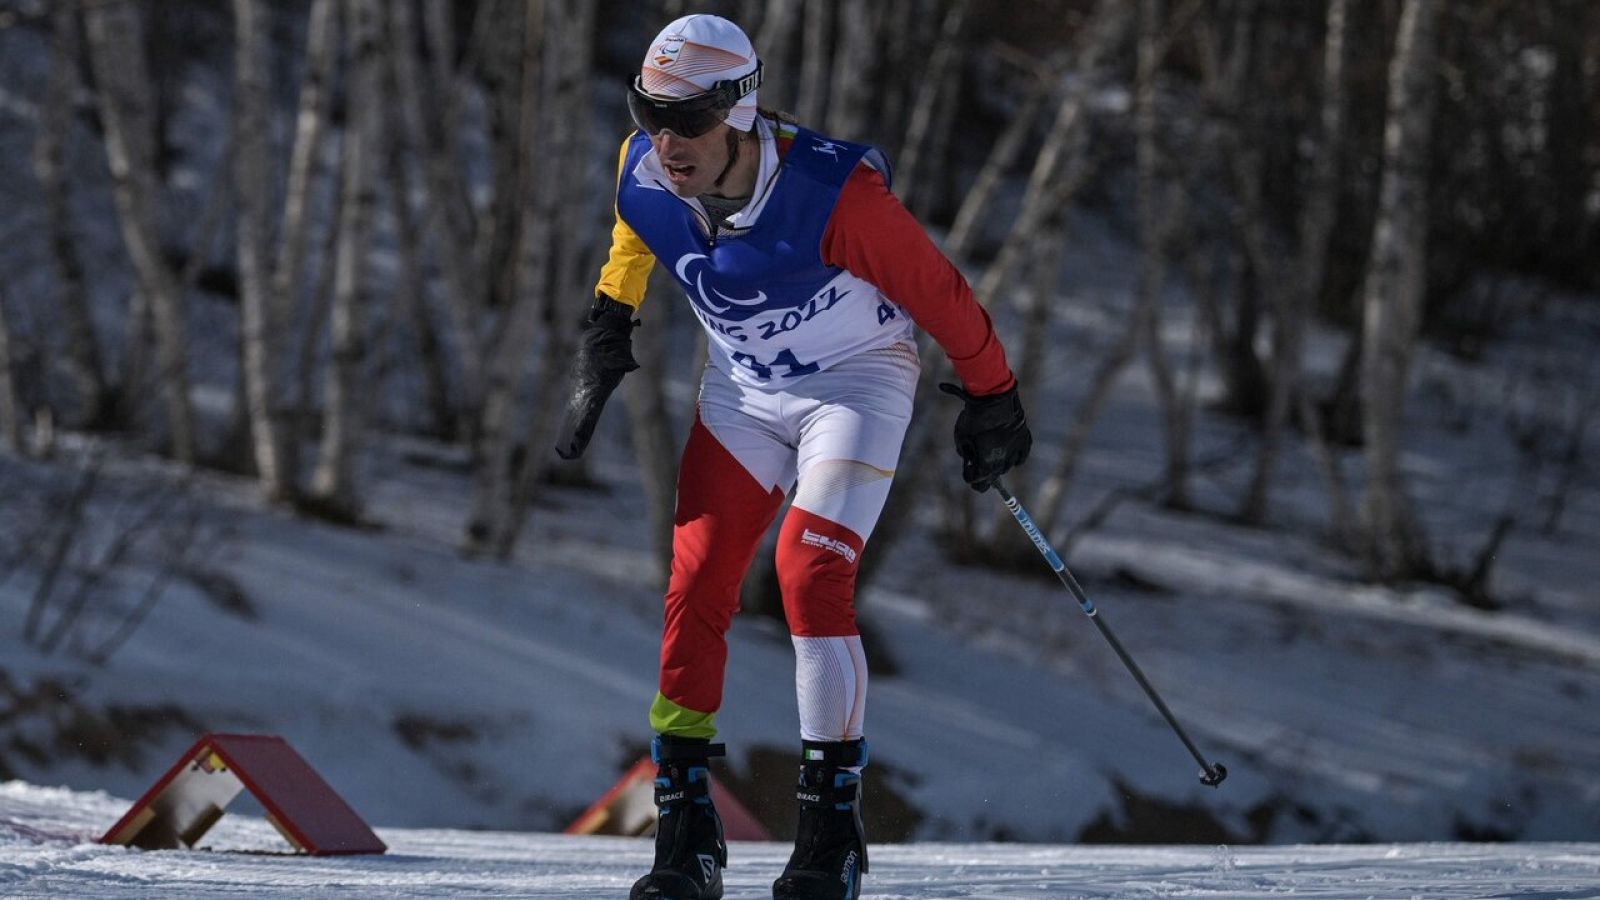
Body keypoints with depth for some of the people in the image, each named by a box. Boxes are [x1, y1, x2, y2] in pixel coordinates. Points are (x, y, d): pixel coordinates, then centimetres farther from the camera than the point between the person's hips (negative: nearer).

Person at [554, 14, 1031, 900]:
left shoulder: (832, 194, -33)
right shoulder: (643, 177, -17)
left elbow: (937, 293, -18)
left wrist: (990, 397, -7)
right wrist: (605, 337, 16)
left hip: (855, 381, -5)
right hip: (742, 388, 5)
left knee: (811, 575, -21)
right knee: (696, 583, -6)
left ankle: (832, 829, -13)